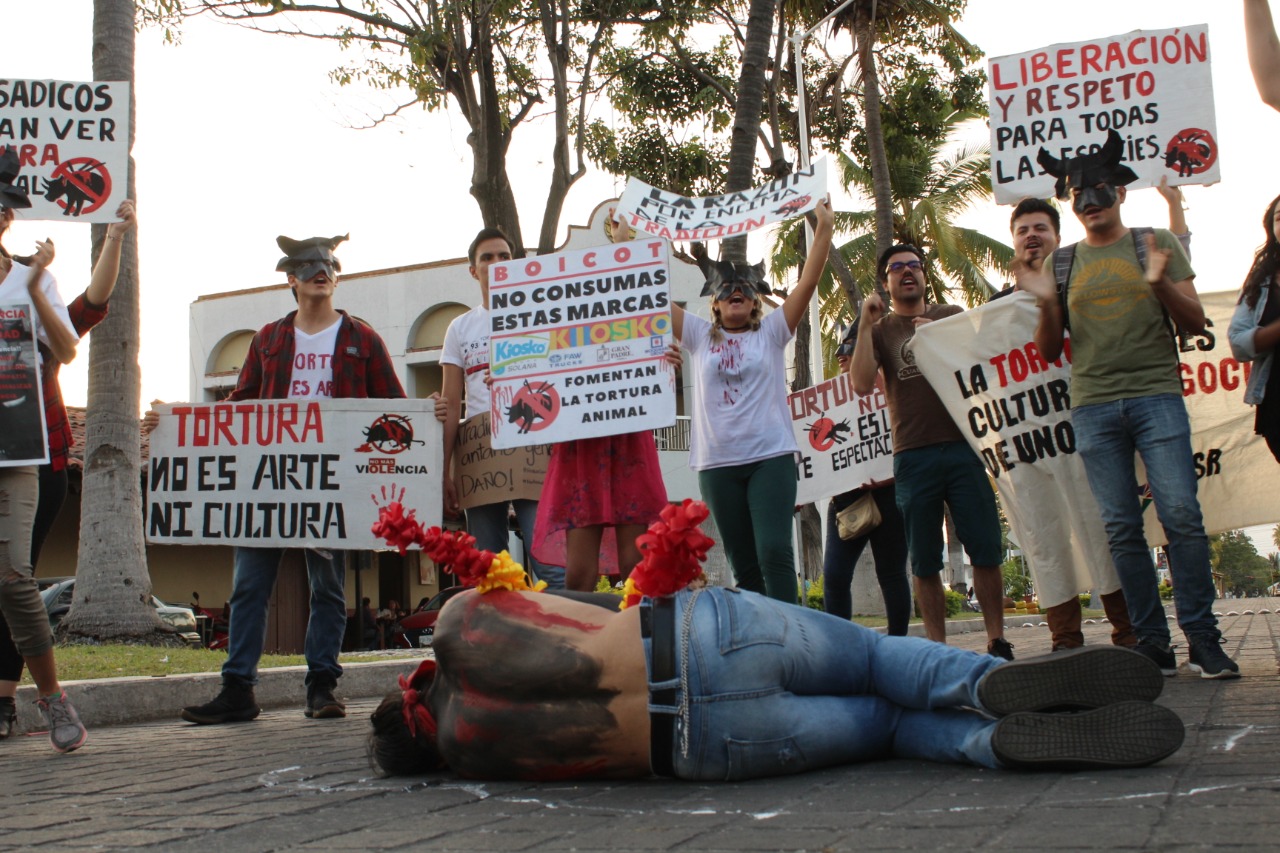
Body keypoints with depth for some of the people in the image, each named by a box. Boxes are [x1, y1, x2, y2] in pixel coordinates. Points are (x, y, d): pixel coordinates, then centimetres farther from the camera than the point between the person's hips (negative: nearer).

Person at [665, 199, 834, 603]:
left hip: (771, 456, -2)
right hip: (718, 463, 2)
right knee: (743, 565, 6)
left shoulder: (771, 331, 9)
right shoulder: (700, 336, 13)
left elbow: (808, 282, 1)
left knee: (775, 552, -16)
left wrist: (824, 227, -5)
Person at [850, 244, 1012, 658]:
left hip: (961, 447, 1)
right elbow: (861, 384, -5)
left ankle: (998, 641, 4)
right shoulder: (879, 330, 11)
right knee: (925, 563, 1)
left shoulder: (952, 316, 15)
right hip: (913, 457, 0)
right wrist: (865, 324, -8)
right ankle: (938, 648, 7)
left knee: (986, 549, -4)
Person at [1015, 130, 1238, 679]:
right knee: (1121, 527, 0)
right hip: (1093, 407, 2)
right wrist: (1046, 304, -5)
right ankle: (1152, 642, 5)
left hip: (1156, 395, -2)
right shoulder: (1061, 264, 15)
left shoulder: (1156, 245, 10)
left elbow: (1194, 323, 6)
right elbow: (1049, 350, 14)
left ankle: (1203, 638, -4)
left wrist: (1161, 284, -12)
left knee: (1180, 514, -12)